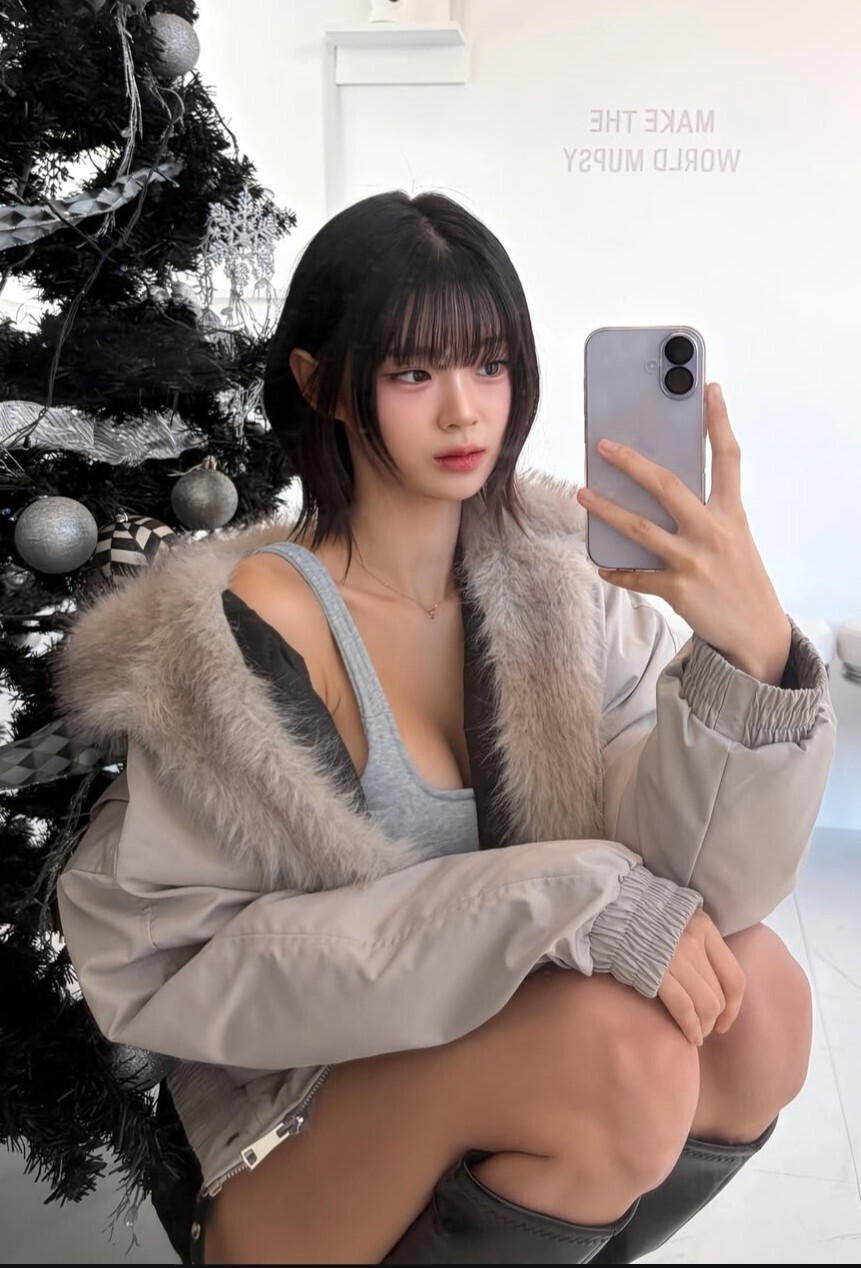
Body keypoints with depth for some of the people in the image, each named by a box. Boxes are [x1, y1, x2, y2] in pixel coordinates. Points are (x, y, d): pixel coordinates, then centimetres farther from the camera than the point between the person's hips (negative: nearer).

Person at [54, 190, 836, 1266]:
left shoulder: (559, 579, -7)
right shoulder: (251, 632, -18)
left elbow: (693, 873, -14)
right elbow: (170, 964, -19)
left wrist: (754, 644, -34)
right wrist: (549, 899, -27)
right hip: (300, 1137, -3)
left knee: (755, 990, -20)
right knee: (615, 1046, -28)